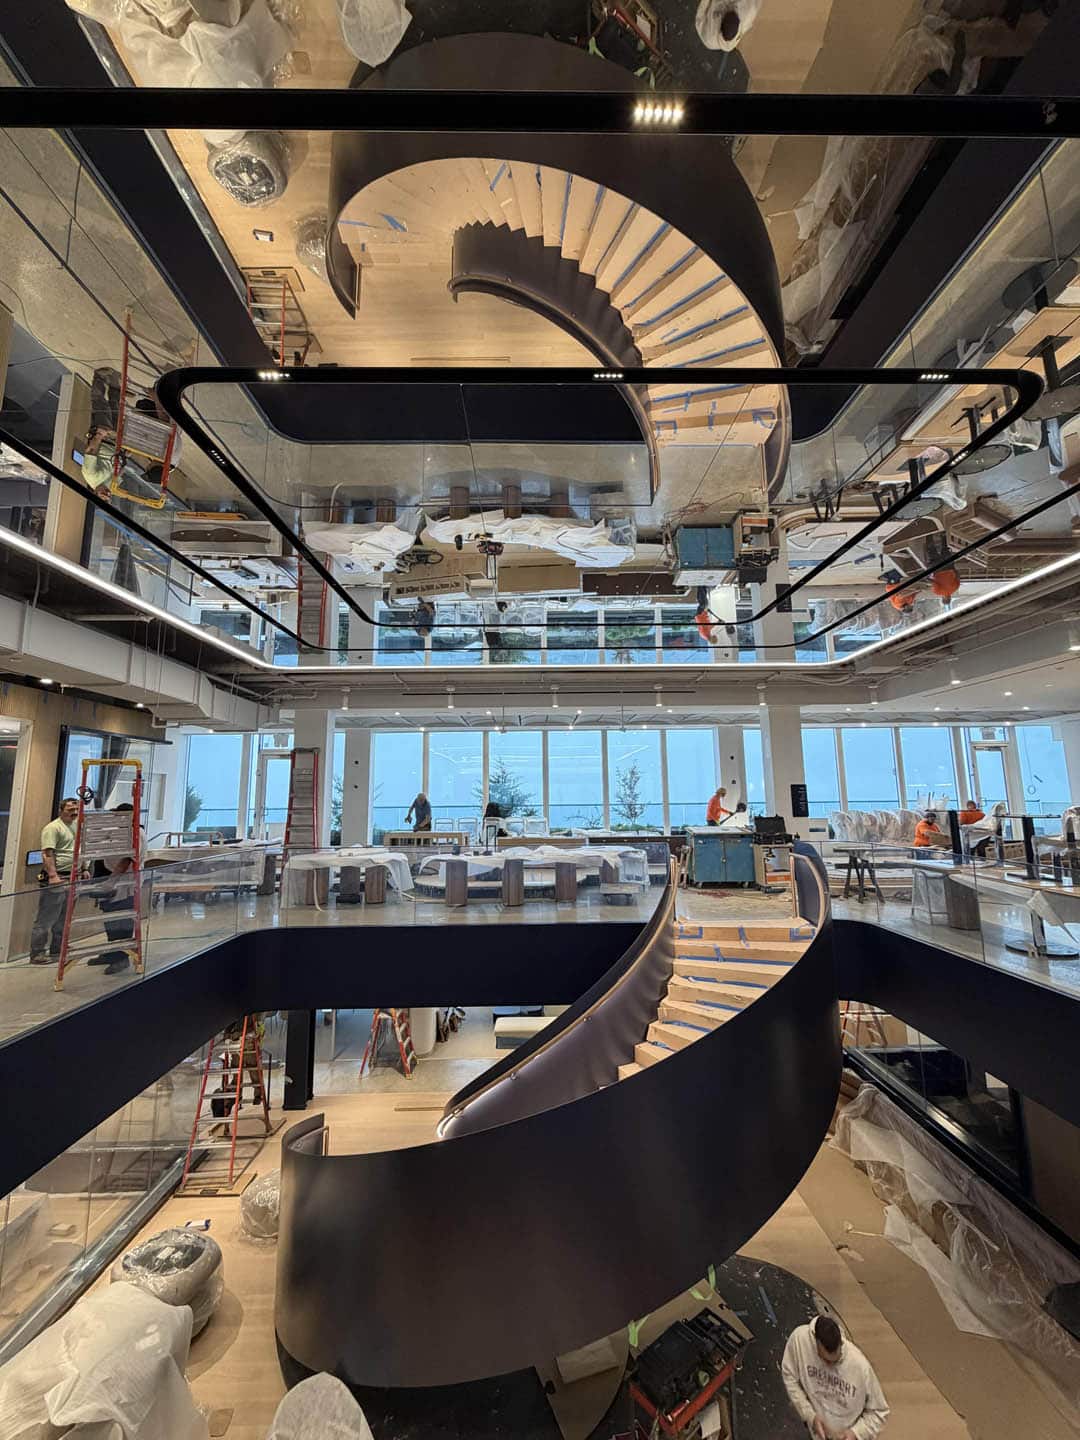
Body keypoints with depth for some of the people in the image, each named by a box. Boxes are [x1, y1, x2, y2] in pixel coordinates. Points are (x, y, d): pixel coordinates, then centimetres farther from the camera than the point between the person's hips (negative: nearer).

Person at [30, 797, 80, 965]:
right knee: (46, 919, -3)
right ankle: (37, 954, 5)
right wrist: (53, 876, -25)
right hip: (56, 879, -9)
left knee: (62, 919, 15)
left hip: (70, 879, 9)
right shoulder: (53, 827, -10)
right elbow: (47, 853, -18)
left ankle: (56, 951, 24)